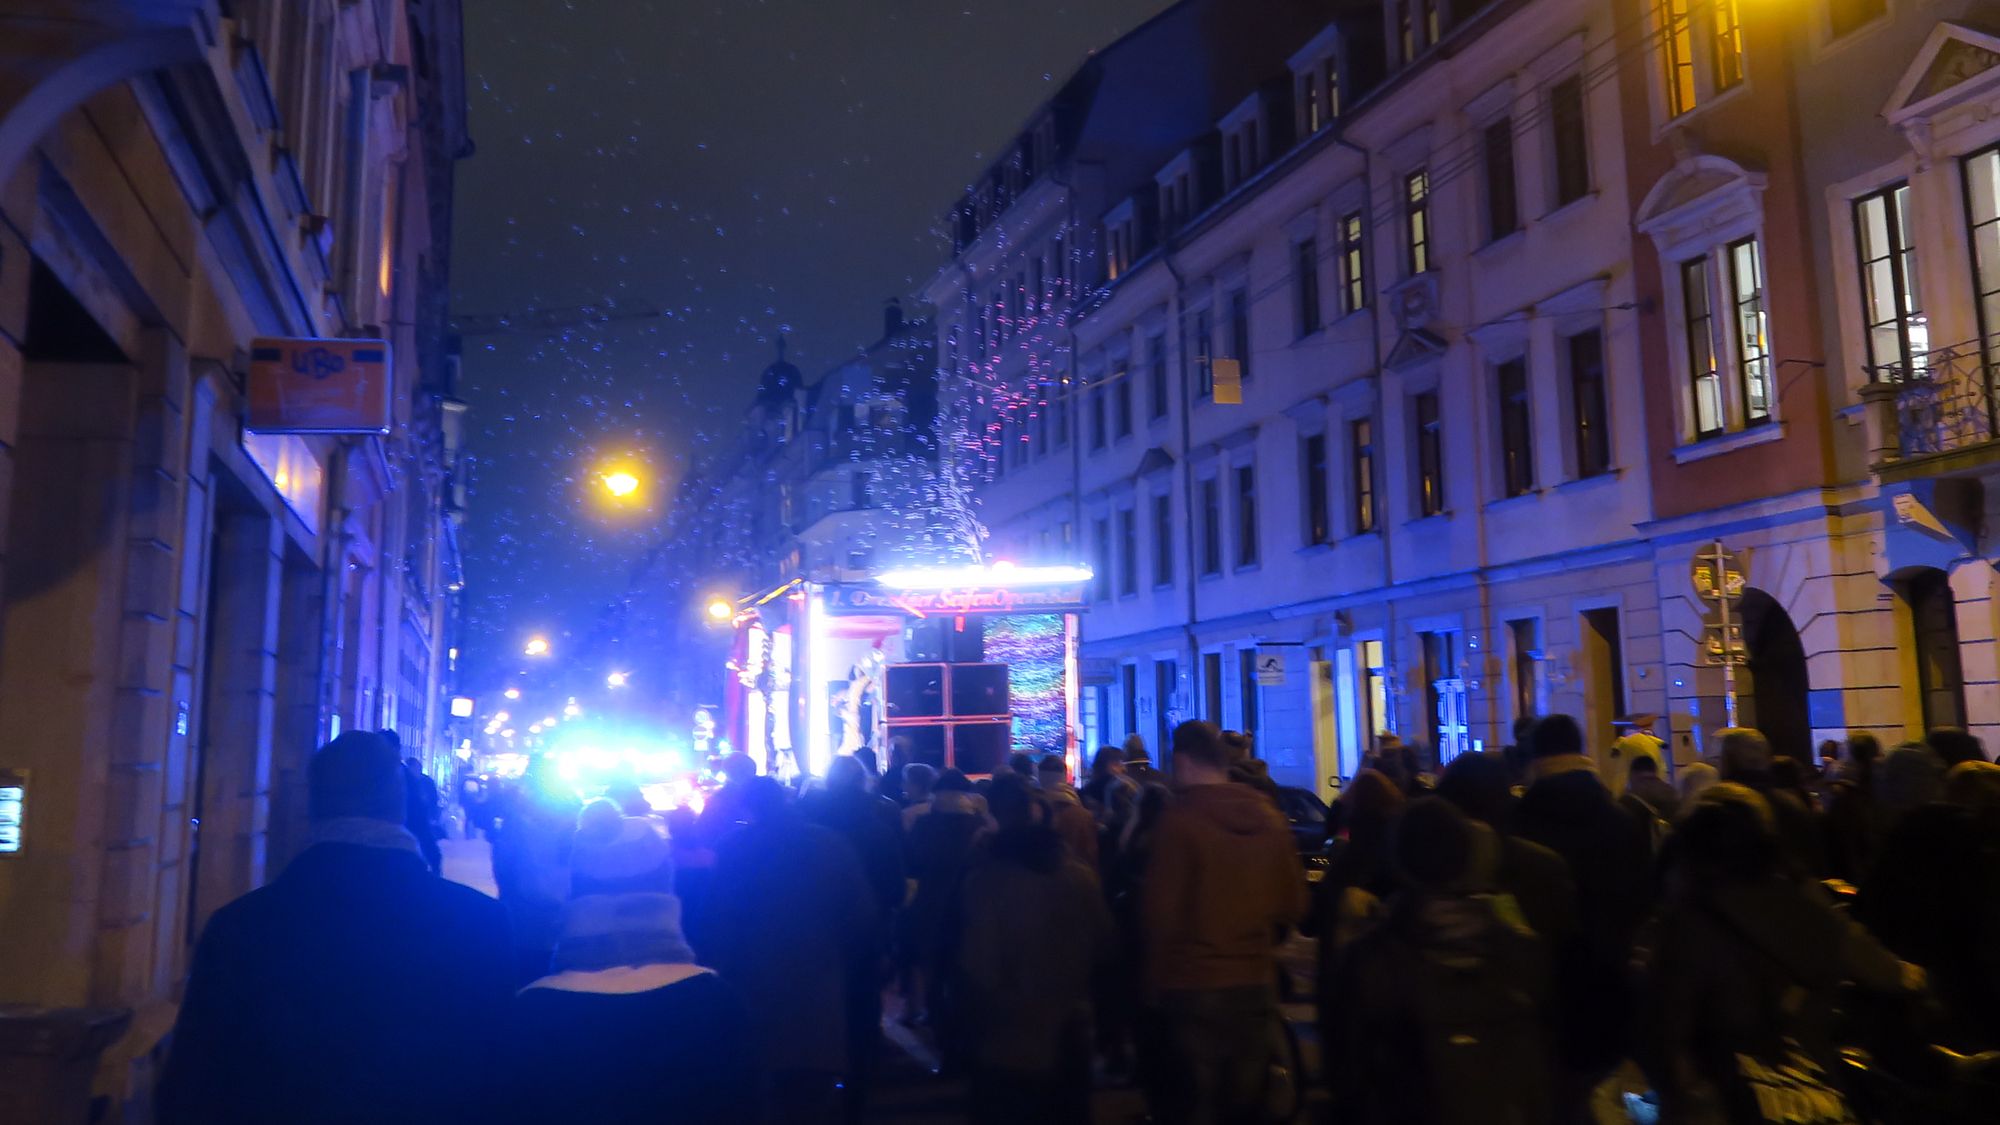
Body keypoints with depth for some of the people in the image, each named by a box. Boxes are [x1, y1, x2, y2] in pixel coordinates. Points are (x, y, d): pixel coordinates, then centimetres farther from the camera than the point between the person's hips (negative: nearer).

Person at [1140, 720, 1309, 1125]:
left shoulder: (1179, 819, -15)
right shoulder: (1269, 817, 1)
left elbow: (1160, 911, -14)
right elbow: (1293, 905, 7)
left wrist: (1154, 977, 0)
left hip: (1193, 987, -5)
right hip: (1257, 983, 5)